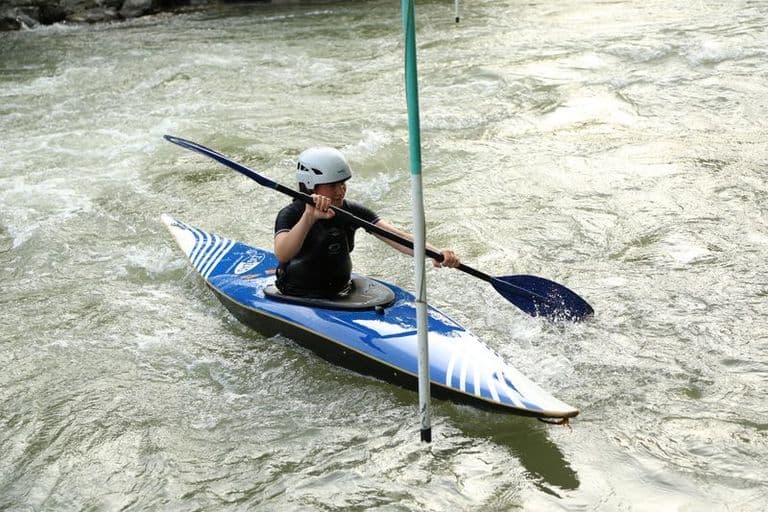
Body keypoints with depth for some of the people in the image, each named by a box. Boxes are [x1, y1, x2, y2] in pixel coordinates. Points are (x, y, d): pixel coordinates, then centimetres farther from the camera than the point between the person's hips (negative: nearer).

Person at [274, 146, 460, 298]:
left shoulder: (352, 211, 0)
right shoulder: (290, 215, -14)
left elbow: (393, 235, -13)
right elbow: (282, 255, -34)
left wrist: (435, 252, -29)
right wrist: (309, 217, -47)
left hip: (343, 294, 5)